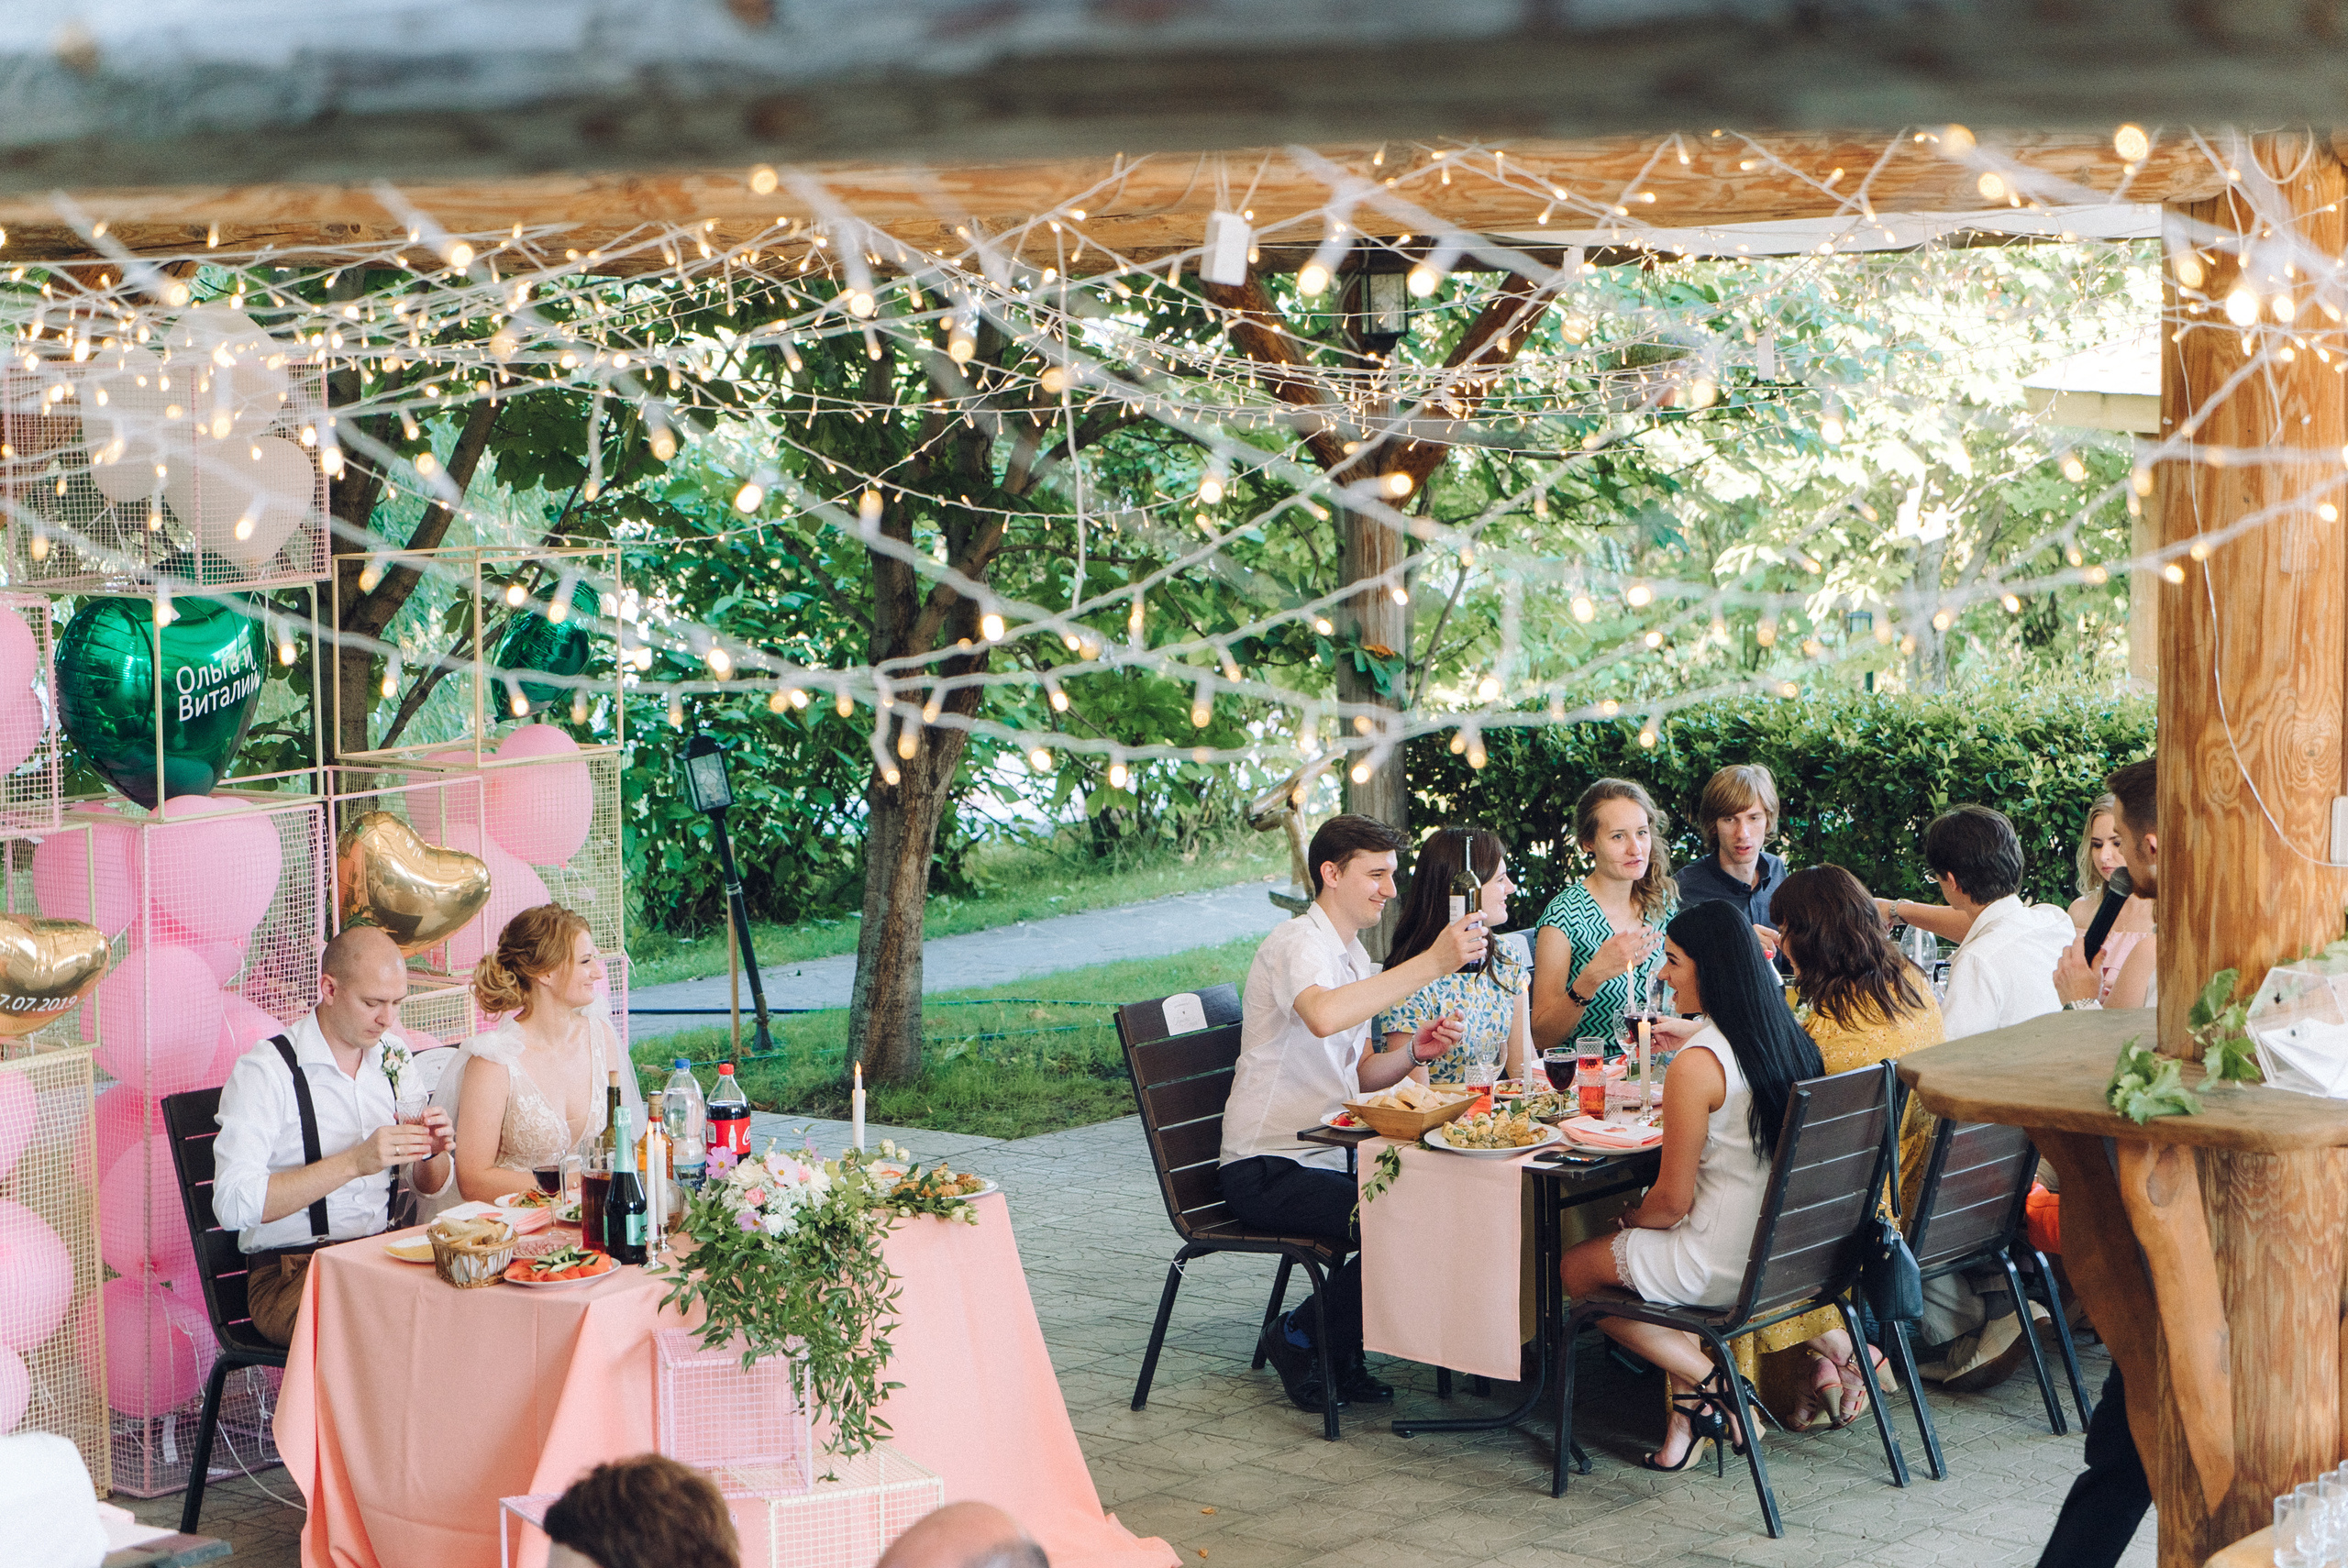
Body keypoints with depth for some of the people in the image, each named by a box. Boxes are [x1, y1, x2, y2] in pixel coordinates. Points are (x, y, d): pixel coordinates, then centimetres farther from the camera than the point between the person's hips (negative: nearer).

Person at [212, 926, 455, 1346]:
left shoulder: (394, 1056, 11)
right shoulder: (264, 1070, -9)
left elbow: (432, 1187, 19)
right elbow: (233, 1205, -21)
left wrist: (432, 1152, -6)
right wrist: (355, 1162, -26)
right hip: (292, 1275, -6)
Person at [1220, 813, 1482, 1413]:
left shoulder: (1353, 957, 18)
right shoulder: (1298, 943, -14)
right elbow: (1322, 1016, -39)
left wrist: (1413, 1054, -4)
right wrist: (1431, 964, -40)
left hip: (1325, 1157, 9)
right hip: (1267, 1172, -9)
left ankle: (1341, 1351, 7)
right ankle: (1298, 1338, -4)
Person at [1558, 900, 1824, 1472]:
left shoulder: (1695, 1066, -23)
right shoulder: (1789, 1040, -1)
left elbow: (1672, 1201, -15)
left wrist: (1627, 1221, 5)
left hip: (1722, 1267, -8)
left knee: (1576, 1268, 16)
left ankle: (1704, 1380, 8)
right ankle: (1694, 1404, 20)